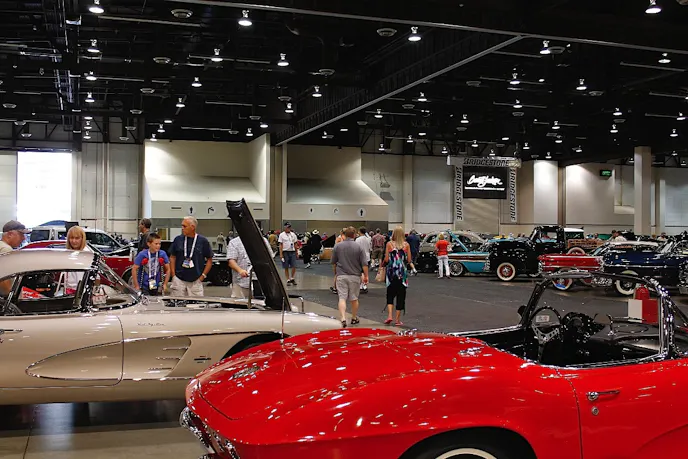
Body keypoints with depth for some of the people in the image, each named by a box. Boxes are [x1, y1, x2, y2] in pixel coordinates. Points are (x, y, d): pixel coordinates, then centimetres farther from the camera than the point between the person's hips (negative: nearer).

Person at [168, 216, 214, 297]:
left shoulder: (203, 241, -1)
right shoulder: (178, 239, 3)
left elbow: (209, 260, 4)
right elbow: (172, 257, 10)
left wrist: (203, 276, -2)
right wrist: (173, 275, 2)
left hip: (195, 281, -1)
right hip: (178, 280, 1)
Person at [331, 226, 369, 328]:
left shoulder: (337, 246, -1)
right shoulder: (358, 247, -6)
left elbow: (333, 262, 8)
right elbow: (364, 264, -6)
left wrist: (335, 272, 23)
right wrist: (366, 276, 4)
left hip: (341, 275, 0)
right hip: (355, 276, 0)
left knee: (342, 298, -4)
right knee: (354, 298, 14)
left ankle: (343, 318, -20)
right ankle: (354, 318, 27)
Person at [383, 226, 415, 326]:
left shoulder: (389, 244, -4)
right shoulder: (406, 245, -1)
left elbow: (386, 259, -5)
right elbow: (409, 260, -1)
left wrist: (382, 264, 15)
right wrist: (412, 265, 21)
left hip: (391, 272, 0)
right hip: (402, 272, 0)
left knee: (390, 295, 12)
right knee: (401, 296, 7)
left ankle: (389, 316, -4)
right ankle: (398, 320, 9)